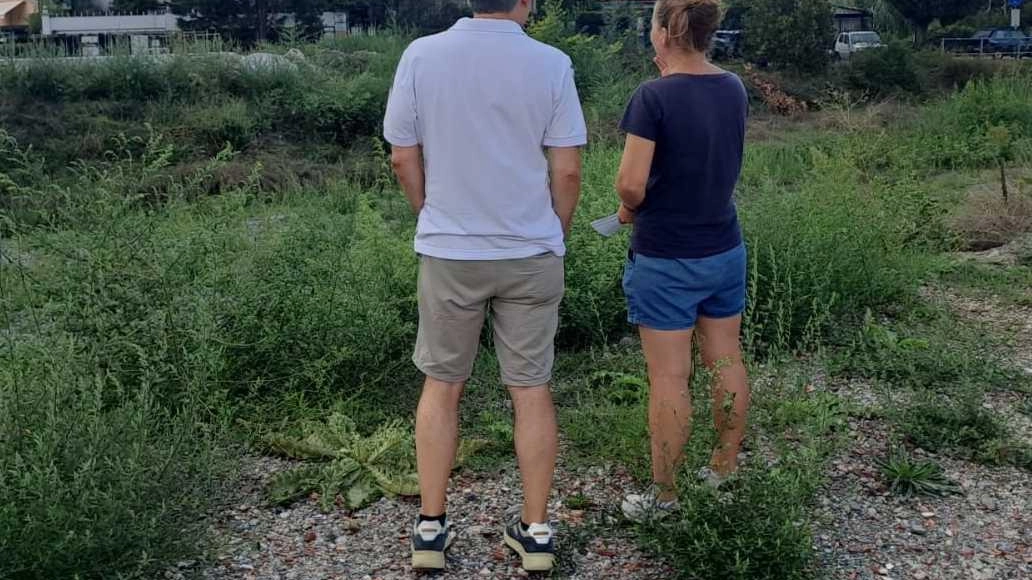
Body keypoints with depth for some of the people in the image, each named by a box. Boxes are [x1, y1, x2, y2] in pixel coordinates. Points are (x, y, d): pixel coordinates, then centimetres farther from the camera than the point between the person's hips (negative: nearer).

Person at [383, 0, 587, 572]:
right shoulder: (551, 64, -9)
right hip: (531, 253, 0)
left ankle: (430, 527, 21)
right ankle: (535, 530, 21)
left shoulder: (420, 55, -6)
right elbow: (567, 170, -7)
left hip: (448, 252, 1)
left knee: (441, 385, 14)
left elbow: (402, 158, -1)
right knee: (531, 390, 10)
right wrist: (555, 236, 10)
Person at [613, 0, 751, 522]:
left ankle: (664, 495, 13)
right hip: (725, 251, 7)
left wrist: (630, 209, 1)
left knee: (669, 378, 2)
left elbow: (631, 183, -22)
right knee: (726, 363, 16)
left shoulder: (654, 97, -18)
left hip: (666, 260, -6)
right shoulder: (734, 89, 1)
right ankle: (726, 471, 30)